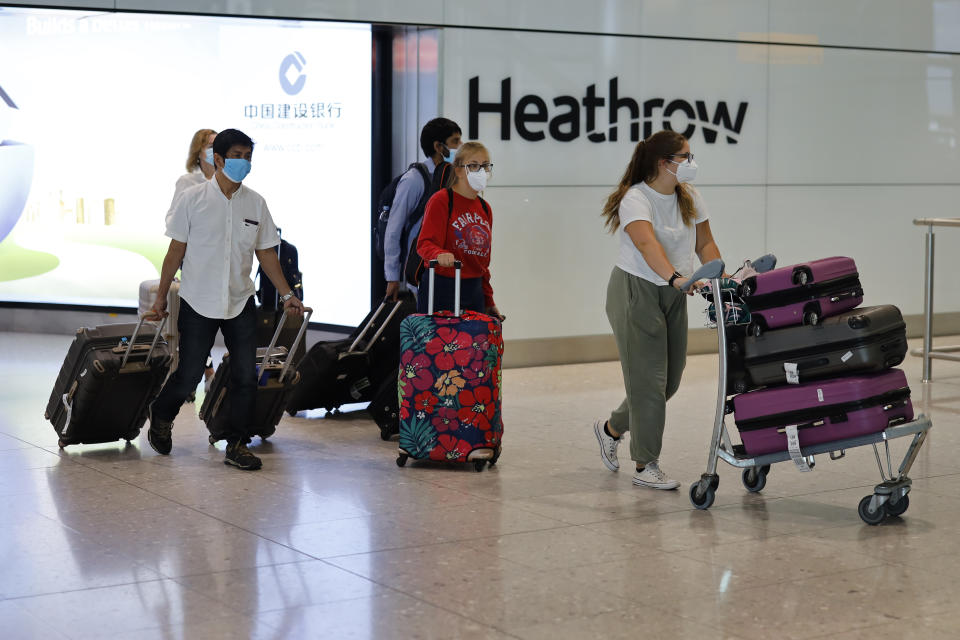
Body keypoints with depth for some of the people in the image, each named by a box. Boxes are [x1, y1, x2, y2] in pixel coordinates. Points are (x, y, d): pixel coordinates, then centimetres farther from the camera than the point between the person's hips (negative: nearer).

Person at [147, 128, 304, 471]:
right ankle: (161, 415, 34)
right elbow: (176, 250, -1)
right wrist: (161, 296, 0)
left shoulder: (255, 203, 3)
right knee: (189, 375, 3)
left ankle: (237, 444, 12)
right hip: (198, 302, -3)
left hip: (241, 302, 3)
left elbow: (265, 252, 9)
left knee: (246, 377, -1)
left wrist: (287, 294, 4)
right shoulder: (193, 198, -5)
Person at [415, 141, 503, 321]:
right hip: (441, 291, -6)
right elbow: (425, 243, -17)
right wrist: (440, 254, -39)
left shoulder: (485, 208, 15)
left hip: (474, 292, 7)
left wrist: (489, 301, 20)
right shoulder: (441, 200, -7)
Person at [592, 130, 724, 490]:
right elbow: (648, 244, -36)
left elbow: (704, 243, 11)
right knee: (648, 379, -7)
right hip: (635, 293, -8)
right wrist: (675, 277, -51)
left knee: (670, 378, 10)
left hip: (673, 296, 8)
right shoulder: (635, 199, -19)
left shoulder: (689, 198, 6)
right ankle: (646, 466, 3)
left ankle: (612, 428, 33)